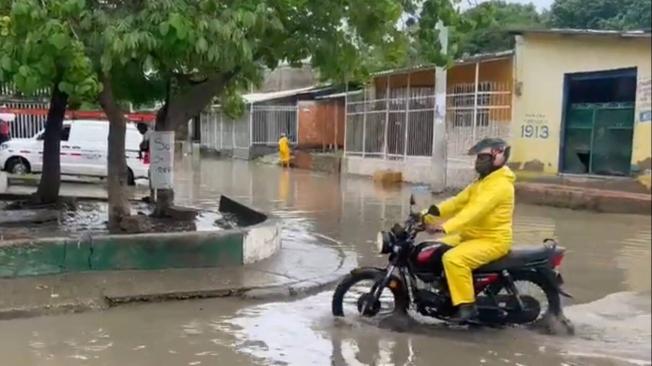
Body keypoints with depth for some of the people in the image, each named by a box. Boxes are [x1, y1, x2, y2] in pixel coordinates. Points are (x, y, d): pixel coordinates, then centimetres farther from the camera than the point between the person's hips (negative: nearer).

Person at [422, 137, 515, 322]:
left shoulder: (500, 184, -19)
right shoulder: (483, 181, 16)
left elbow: (475, 210, -32)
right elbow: (459, 202, 11)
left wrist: (445, 227, -42)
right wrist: (430, 213, -2)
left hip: (492, 240, -11)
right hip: (471, 236, 11)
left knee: (453, 259, -31)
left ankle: (467, 305, -24)